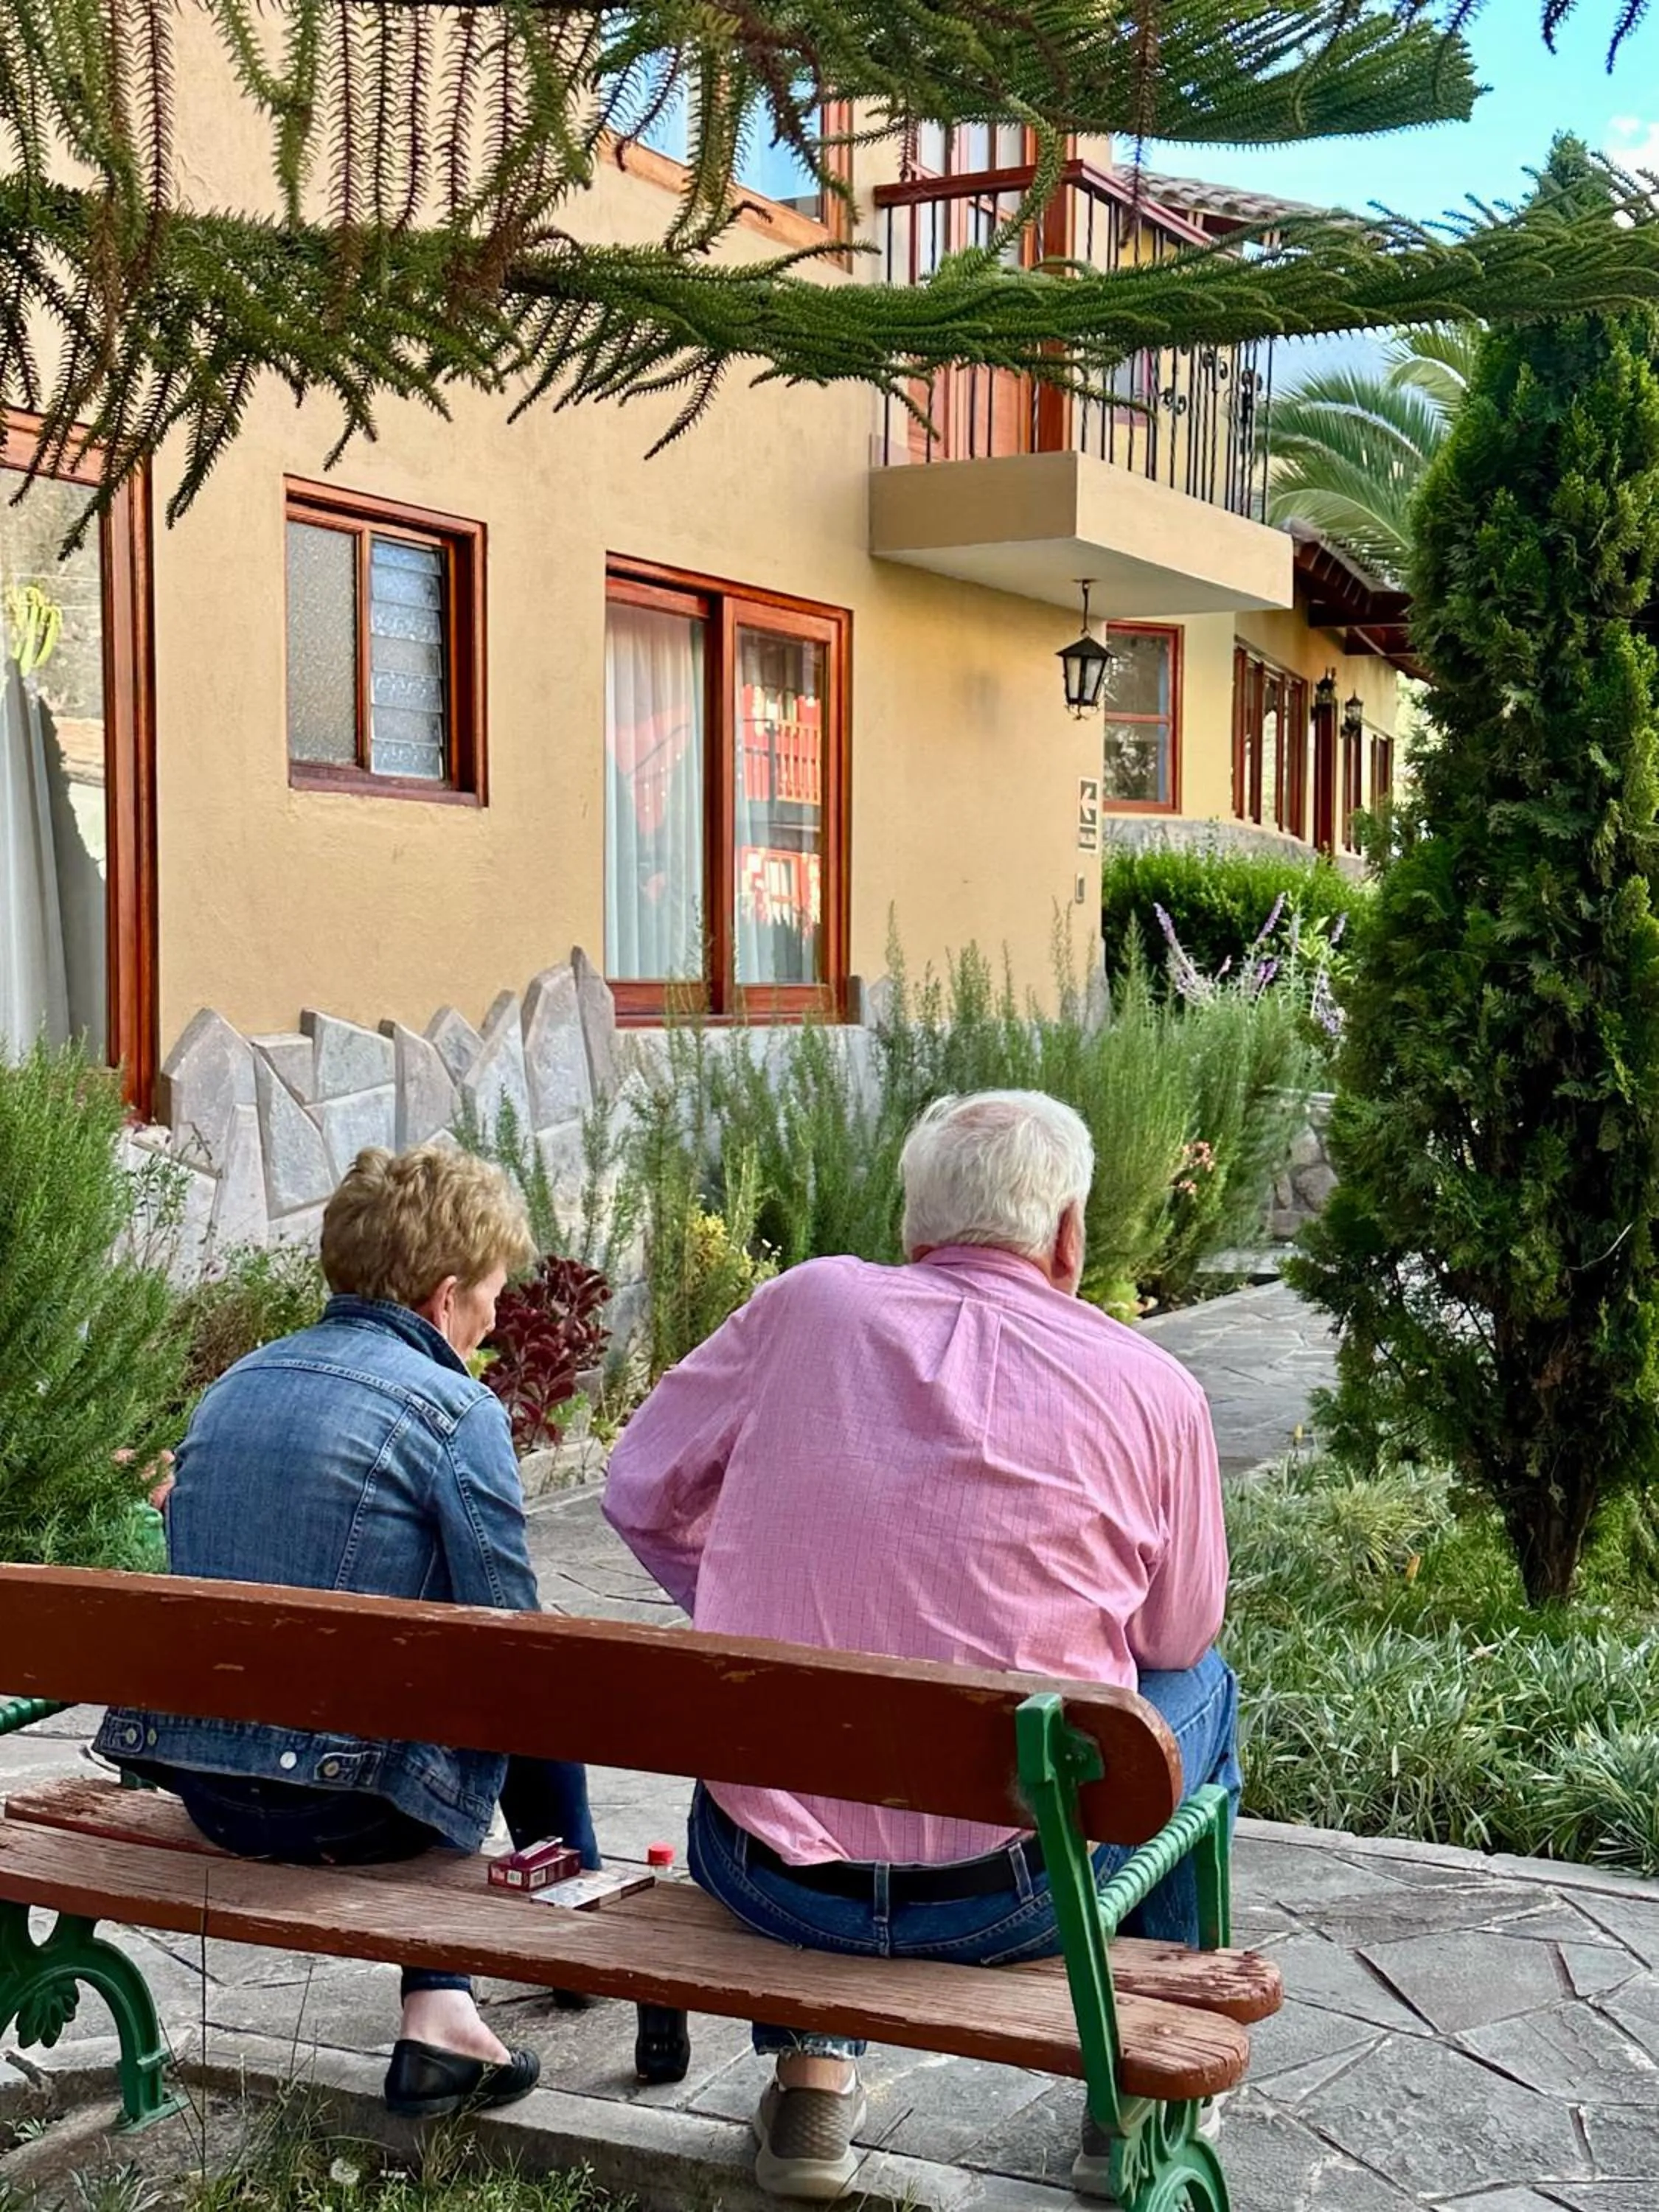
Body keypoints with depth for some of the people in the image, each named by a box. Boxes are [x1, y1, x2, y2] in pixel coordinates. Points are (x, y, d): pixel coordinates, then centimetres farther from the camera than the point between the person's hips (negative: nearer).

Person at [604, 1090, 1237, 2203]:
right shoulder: (1155, 1391, -5)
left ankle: (809, 2078, 32)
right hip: (1006, 1900, -2)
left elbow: (643, 1496, 8)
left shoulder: (807, 1305, -2)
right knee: (1203, 1687, 26)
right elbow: (1175, 1634, 8)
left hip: (768, 1886, 2)